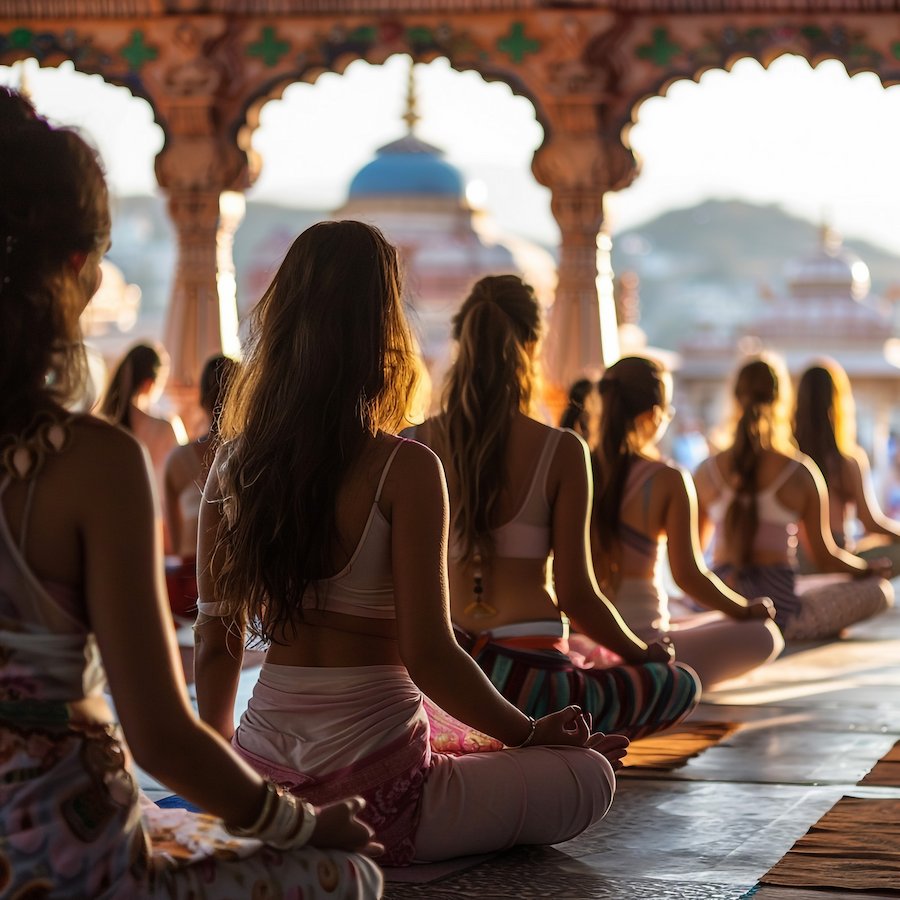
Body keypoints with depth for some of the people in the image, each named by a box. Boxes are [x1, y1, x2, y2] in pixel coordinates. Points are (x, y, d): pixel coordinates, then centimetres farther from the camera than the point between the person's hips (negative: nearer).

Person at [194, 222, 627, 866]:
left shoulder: (233, 463, -1)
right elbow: (430, 657, -17)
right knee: (590, 776, 11)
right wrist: (531, 732, 1)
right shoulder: (405, 470, -17)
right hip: (371, 780, -8)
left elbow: (215, 644, 5)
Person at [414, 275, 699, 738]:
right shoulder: (562, 451, -10)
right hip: (528, 679, -6)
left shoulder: (424, 440, 0)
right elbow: (576, 594, -8)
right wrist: (642, 652, 11)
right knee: (680, 684, 20)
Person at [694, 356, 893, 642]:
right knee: (881, 589, 13)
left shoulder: (708, 472, -1)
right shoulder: (801, 474, -9)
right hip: (781, 613, -3)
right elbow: (825, 558, -3)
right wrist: (868, 567, 17)